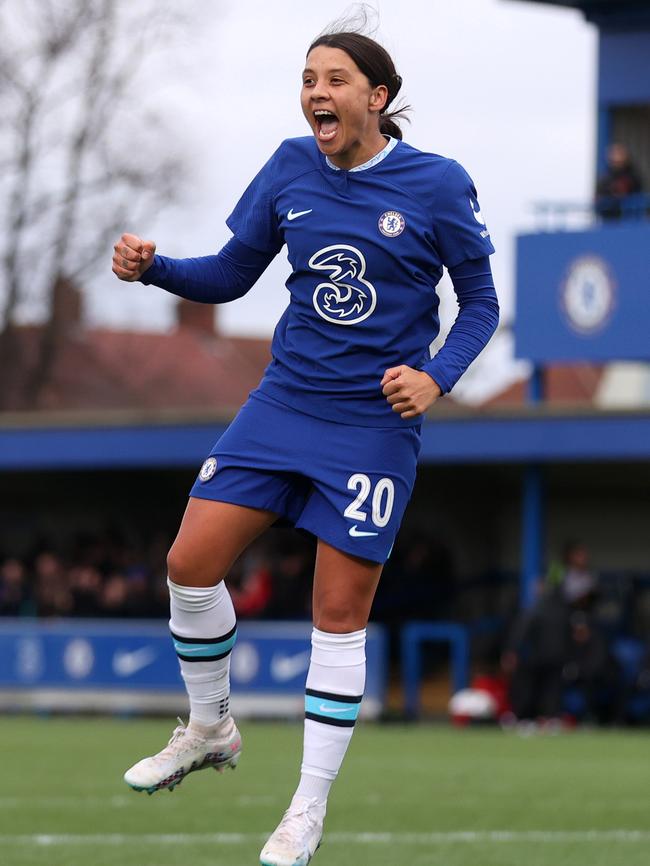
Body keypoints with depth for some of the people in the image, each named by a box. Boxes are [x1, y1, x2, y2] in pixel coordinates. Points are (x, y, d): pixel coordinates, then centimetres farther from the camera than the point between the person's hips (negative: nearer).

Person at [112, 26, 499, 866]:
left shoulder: (436, 185, -9)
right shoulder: (290, 168, 1)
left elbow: (480, 301, 0)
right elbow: (229, 275, 8)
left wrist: (436, 378, -17)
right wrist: (153, 267, -10)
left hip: (373, 421, -4)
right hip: (283, 403, 4)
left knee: (339, 616, -2)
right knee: (190, 563, -4)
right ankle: (208, 729, 22)